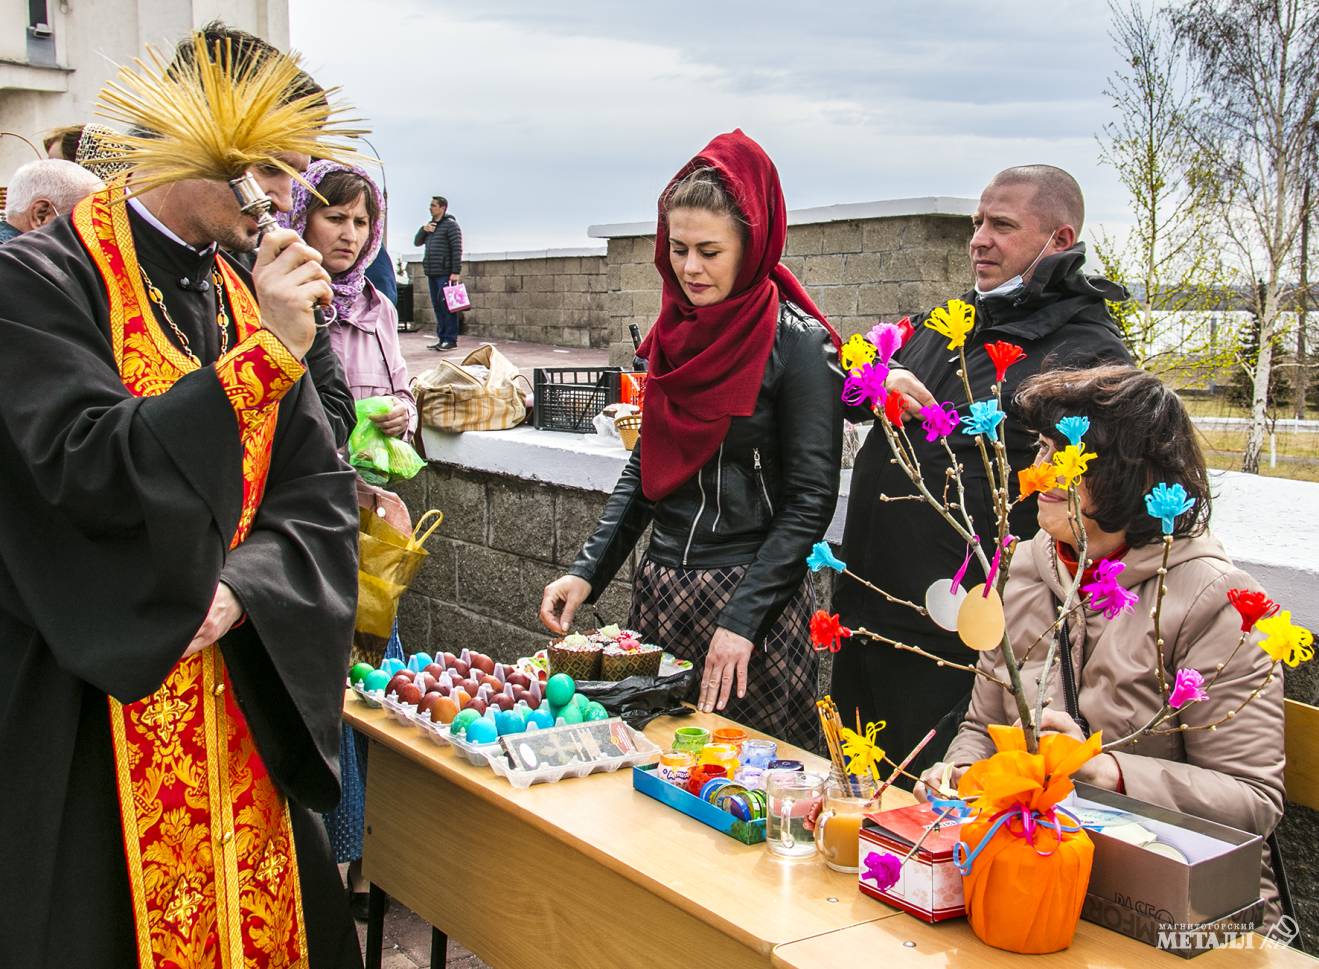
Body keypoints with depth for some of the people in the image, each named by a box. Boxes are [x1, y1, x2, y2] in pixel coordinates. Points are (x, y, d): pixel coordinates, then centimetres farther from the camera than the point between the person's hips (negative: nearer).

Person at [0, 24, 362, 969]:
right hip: (92, 707, -5)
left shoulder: (251, 297, 7)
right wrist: (262, 356, -24)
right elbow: (87, 467, -24)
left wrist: (240, 589, -14)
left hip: (243, 703, 5)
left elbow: (321, 492, 3)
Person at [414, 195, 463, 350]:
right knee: (437, 306, 8)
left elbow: (457, 249, -12)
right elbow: (417, 242, 20)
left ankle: (451, 339, -8)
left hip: (445, 274, -8)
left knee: (447, 305, -9)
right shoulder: (430, 225, 19)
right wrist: (423, 229, 0)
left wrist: (456, 272, -19)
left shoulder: (450, 225, -5)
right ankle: (441, 338, 13)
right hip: (431, 273, 8)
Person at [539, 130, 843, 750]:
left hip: (752, 593, -6)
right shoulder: (674, 334, 8)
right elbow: (645, 467, 12)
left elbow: (811, 500, -14)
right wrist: (587, 571, 2)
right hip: (661, 589, 6)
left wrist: (742, 618, -20)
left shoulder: (796, 343, -11)